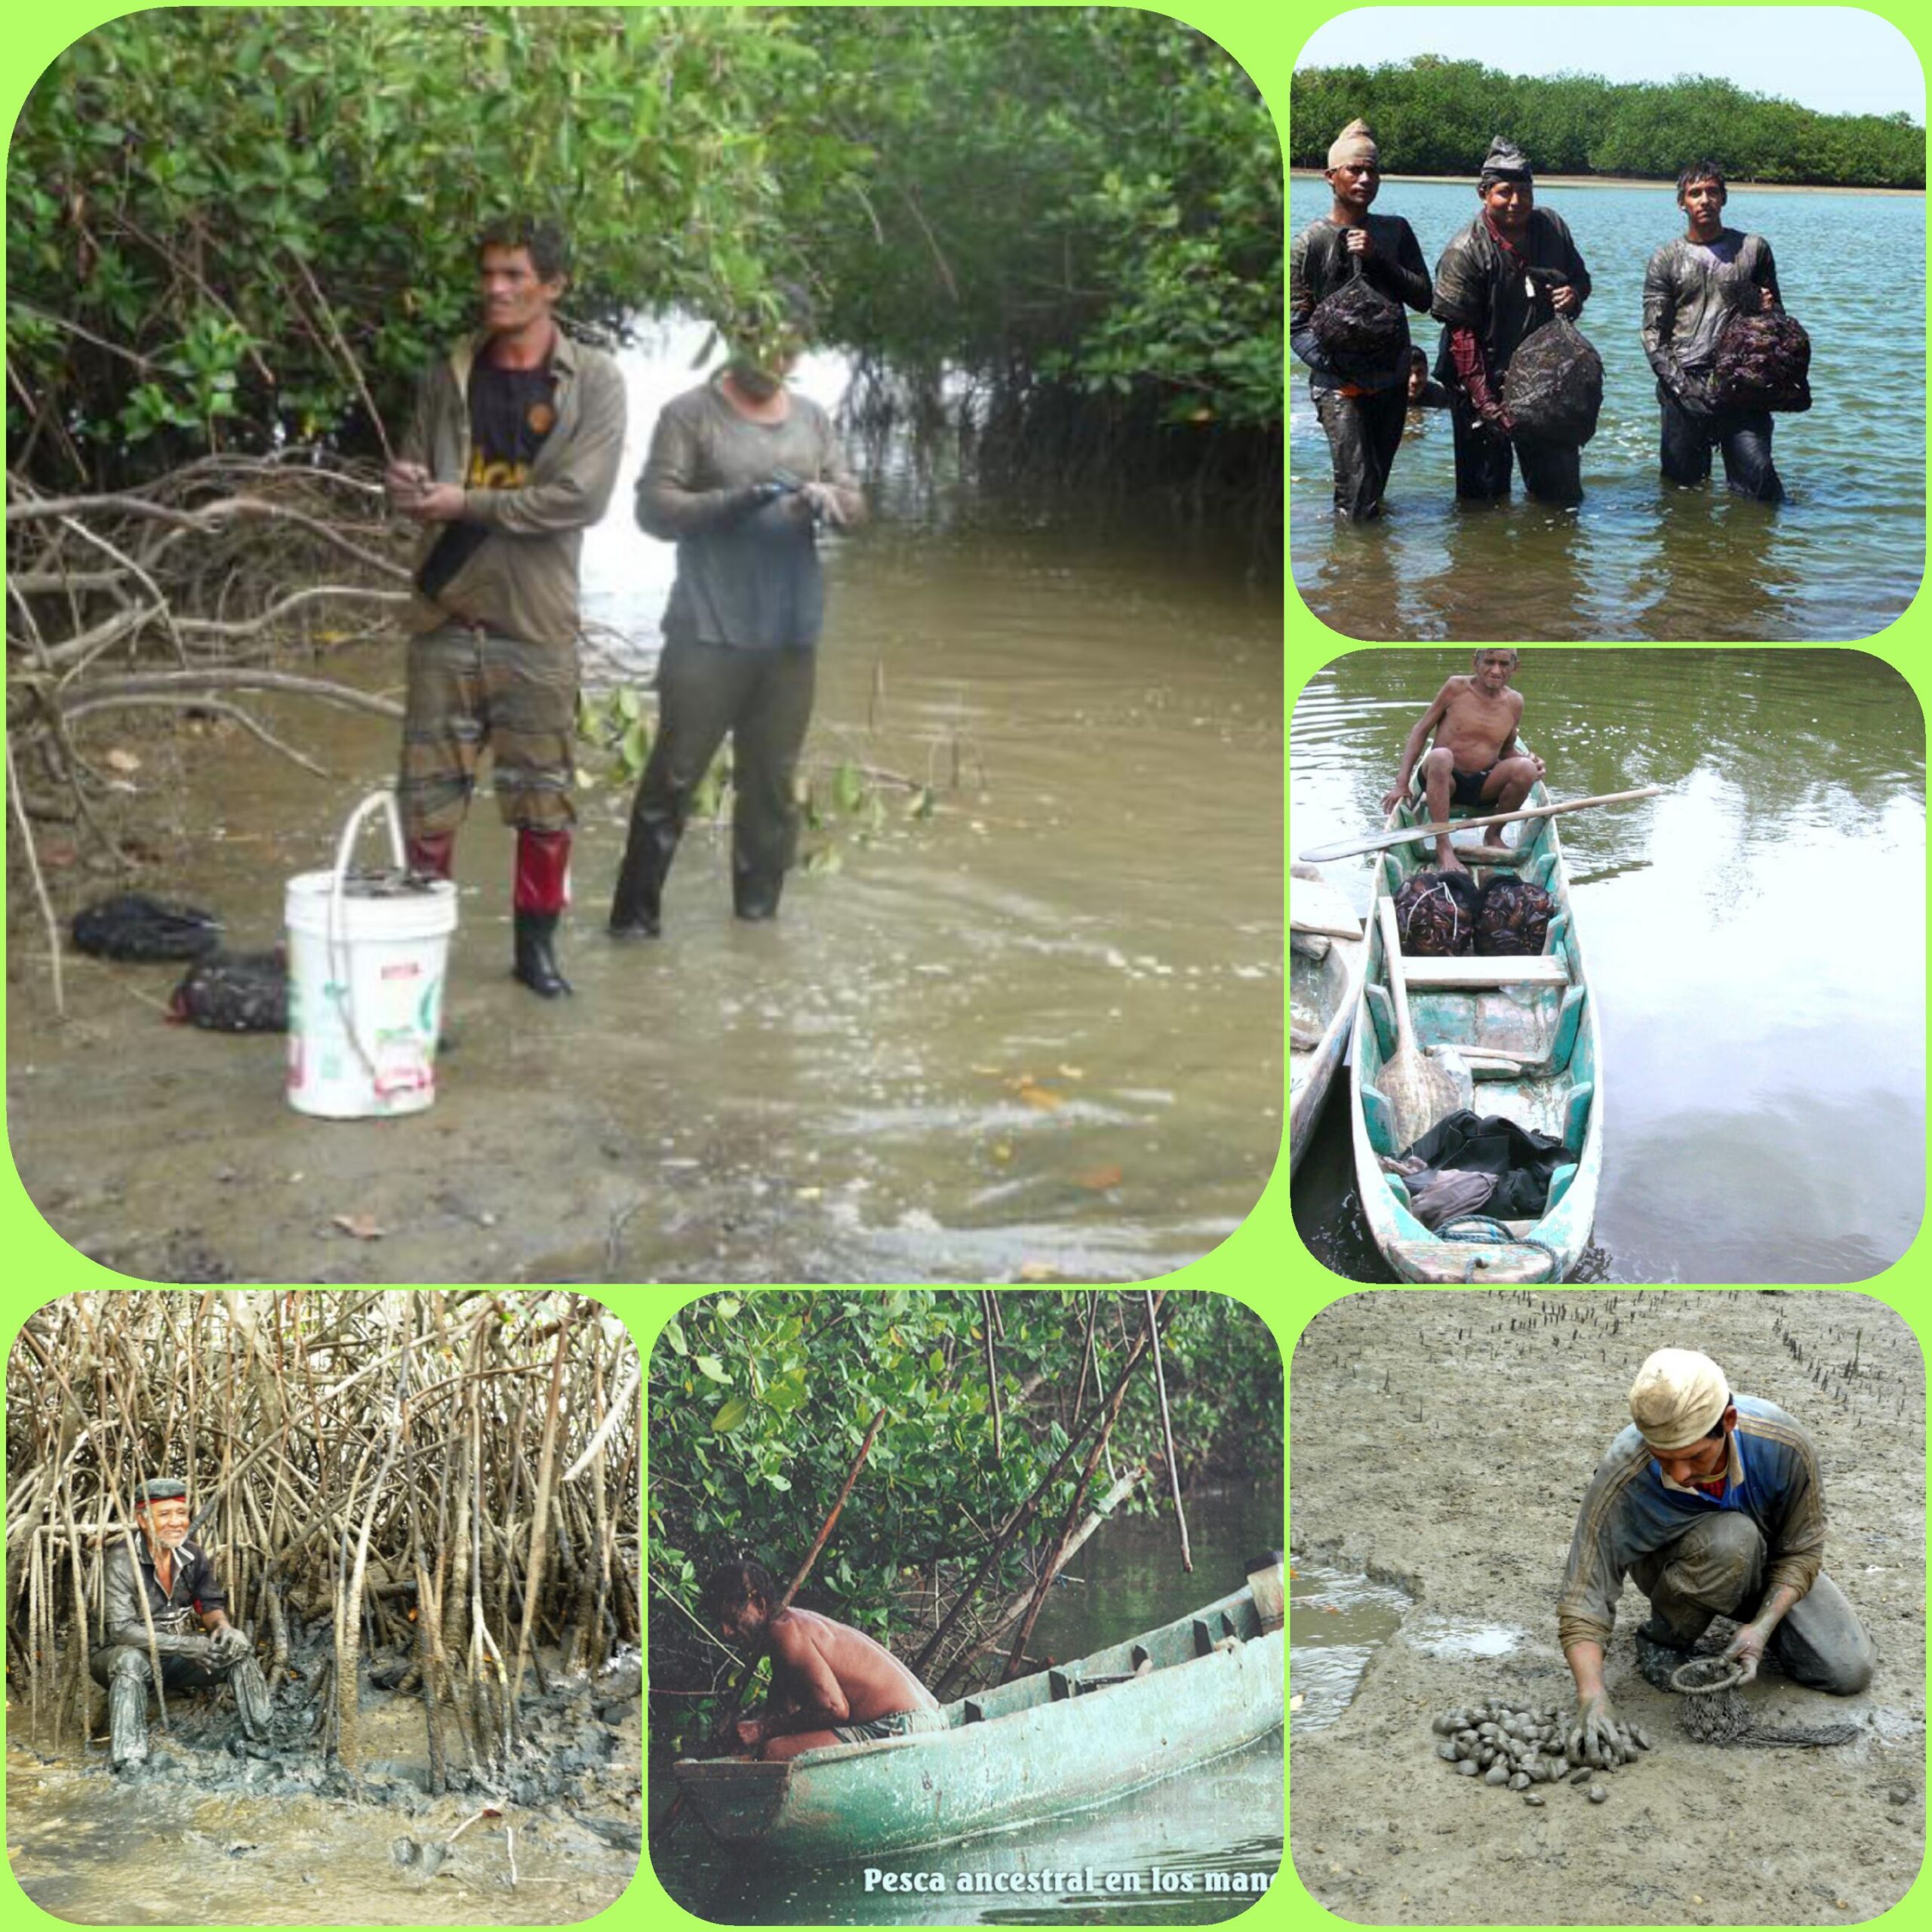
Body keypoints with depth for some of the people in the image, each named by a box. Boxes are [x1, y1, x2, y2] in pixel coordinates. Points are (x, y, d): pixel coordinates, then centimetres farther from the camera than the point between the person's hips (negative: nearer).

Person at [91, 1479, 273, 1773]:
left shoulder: (193, 1556, -4)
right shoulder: (123, 1560, -22)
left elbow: (211, 1604, 6)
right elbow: (121, 1629, -27)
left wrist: (222, 1626, -19)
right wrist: (186, 1645, -33)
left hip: (176, 1659, 6)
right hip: (122, 1657, -5)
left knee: (238, 1647, -14)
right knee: (131, 1660, -38)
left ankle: (258, 1743, -11)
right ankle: (128, 1765, -39)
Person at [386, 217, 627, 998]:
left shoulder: (593, 381, -2)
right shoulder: (450, 376, 9)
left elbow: (582, 496, -13)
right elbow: (408, 477, 13)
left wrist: (467, 503, -13)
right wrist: (406, 488, -12)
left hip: (537, 625, -2)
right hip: (445, 618, 2)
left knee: (544, 799, 6)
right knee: (429, 795, 5)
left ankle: (536, 942, 21)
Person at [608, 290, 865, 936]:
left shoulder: (812, 418, 13)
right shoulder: (691, 414, -1)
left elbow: (855, 504, 11)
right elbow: (654, 507, -8)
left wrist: (829, 499, -13)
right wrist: (738, 500, -21)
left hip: (791, 635, 5)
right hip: (708, 633, -4)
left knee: (772, 778, 10)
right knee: (674, 775, -5)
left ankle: (759, 908, 21)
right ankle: (636, 913, 1)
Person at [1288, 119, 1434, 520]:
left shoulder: (1395, 231, 9)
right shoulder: (1308, 244, -3)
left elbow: (1423, 299, 3)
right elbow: (1297, 326, -6)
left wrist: (1377, 259, -10)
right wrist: (1337, 370, -19)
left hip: (1392, 379, 5)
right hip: (1339, 385, -4)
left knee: (1376, 487, 11)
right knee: (1359, 500, -13)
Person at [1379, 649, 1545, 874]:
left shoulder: (1514, 702, 5)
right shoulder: (1457, 688, -5)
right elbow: (1421, 730, -1)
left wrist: (1528, 758, -8)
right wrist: (1402, 783, -7)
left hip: (1484, 788, 3)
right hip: (1443, 781, -3)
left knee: (1525, 768, -26)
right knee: (1440, 756, -37)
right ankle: (1443, 847, -36)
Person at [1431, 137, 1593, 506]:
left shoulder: (1553, 229, 3)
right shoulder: (1465, 252, -16)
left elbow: (1580, 277, 20)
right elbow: (1461, 334, -18)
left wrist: (1574, 295, -7)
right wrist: (1486, 402, -23)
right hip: (1486, 383, -5)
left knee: (1562, 486, 14)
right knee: (1485, 497, 2)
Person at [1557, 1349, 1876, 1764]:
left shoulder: (1784, 1445, -32)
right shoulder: (1621, 1478, -37)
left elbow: (1802, 1549, -15)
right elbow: (1582, 1597, -33)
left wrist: (1762, 1625, -29)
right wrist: (1592, 1696, -46)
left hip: (1767, 1567, 3)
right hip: (1671, 1569, -3)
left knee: (1849, 1671, -13)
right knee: (1731, 1539, -36)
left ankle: (1747, 1615, 16)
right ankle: (1664, 1639, -9)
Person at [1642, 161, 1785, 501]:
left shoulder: (1753, 249, 13)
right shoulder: (1666, 259, 10)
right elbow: (1653, 332, 5)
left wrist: (1769, 309, -5)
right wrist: (1678, 383, -9)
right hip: (1684, 387, 0)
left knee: (1757, 478, -11)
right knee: (1683, 480, 2)